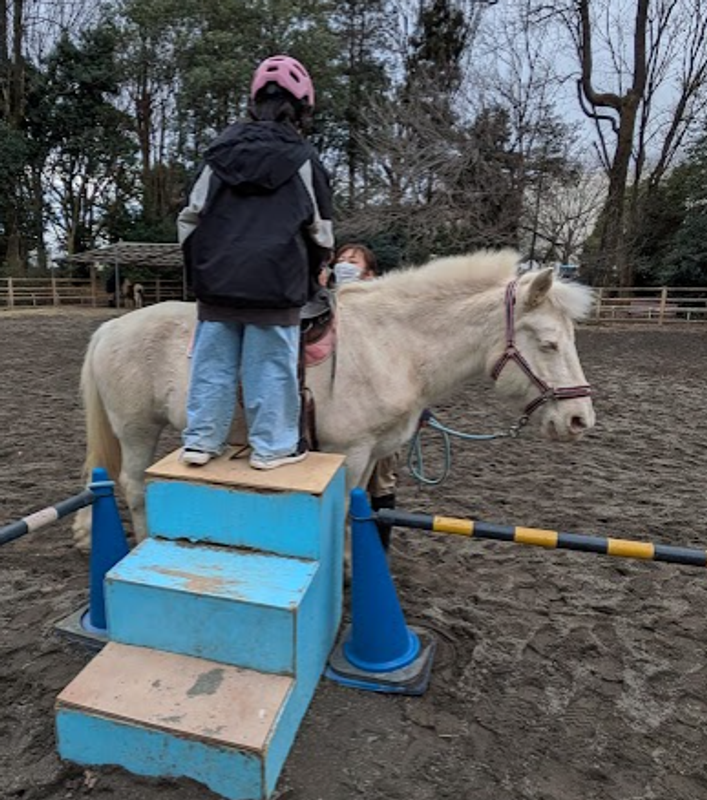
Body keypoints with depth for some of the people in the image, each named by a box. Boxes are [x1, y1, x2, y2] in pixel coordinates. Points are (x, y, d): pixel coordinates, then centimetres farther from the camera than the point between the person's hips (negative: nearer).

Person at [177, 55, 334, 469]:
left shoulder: (221, 151, 13)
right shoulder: (303, 159, 3)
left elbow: (190, 217, 13)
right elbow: (321, 234, 5)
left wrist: (199, 268, 22)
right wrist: (309, 276, 20)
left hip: (216, 280, 4)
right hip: (275, 282, -4)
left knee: (214, 360, 9)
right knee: (270, 365, 2)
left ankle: (201, 440, 15)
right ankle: (272, 446, 10)